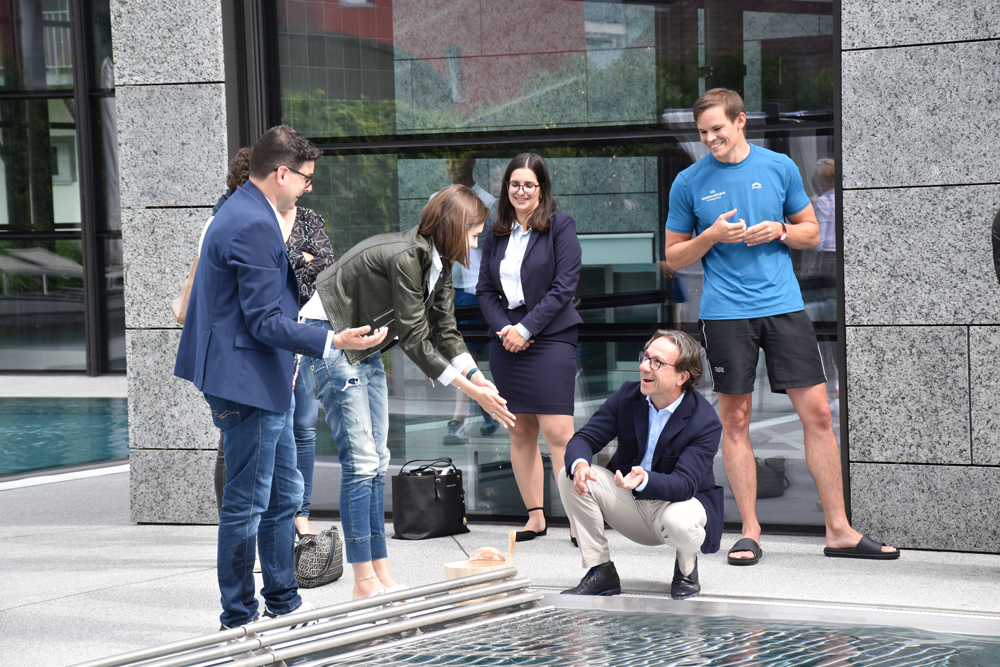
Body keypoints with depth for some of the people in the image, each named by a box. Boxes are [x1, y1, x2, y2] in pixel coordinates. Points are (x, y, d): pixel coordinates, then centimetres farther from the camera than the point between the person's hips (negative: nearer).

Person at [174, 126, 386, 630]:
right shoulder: (254, 227, -21)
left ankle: (283, 602, 27)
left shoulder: (244, 212, 12)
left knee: (283, 496, 17)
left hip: (266, 383, 11)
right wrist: (332, 341, -29)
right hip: (248, 383, -11)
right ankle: (238, 617, 6)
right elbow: (265, 320, -23)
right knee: (247, 504, -2)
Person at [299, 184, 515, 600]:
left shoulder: (438, 262, 4)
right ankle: (364, 582, -10)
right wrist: (471, 391, -20)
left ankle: (382, 576, 9)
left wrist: (480, 378, -7)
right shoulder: (404, 257, -26)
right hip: (328, 338, -10)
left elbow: (445, 331, 6)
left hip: (365, 347, 10)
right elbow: (415, 340, -23)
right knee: (361, 460, -12)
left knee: (376, 461, 7)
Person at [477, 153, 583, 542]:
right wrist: (503, 327, -5)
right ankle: (535, 517, 12)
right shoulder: (496, 234, 13)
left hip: (550, 338, -5)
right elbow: (484, 289, 12)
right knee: (520, 432, 6)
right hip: (506, 342, 5)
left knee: (558, 432, -13)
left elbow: (564, 287, -8)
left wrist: (526, 328, -12)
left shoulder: (560, 227, -1)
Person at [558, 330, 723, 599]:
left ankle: (686, 568, 0)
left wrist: (644, 480, -52)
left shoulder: (705, 422, -22)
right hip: (628, 504, 4)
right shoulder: (627, 397, -7)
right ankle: (601, 573, -8)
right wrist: (579, 465, -37)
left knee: (680, 522, -41)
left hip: (677, 502, -4)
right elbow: (584, 438, -11)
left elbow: (684, 484, -30)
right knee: (569, 477, -18)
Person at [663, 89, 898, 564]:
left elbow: (811, 232, 15)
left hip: (783, 305, 1)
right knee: (735, 420, 1)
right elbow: (674, 257, 9)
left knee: (817, 412, -3)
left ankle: (838, 530, 4)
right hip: (725, 311, -1)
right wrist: (711, 236, -9)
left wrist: (780, 231, -6)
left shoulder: (779, 168, 7)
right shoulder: (689, 183, 4)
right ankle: (749, 533, 10)